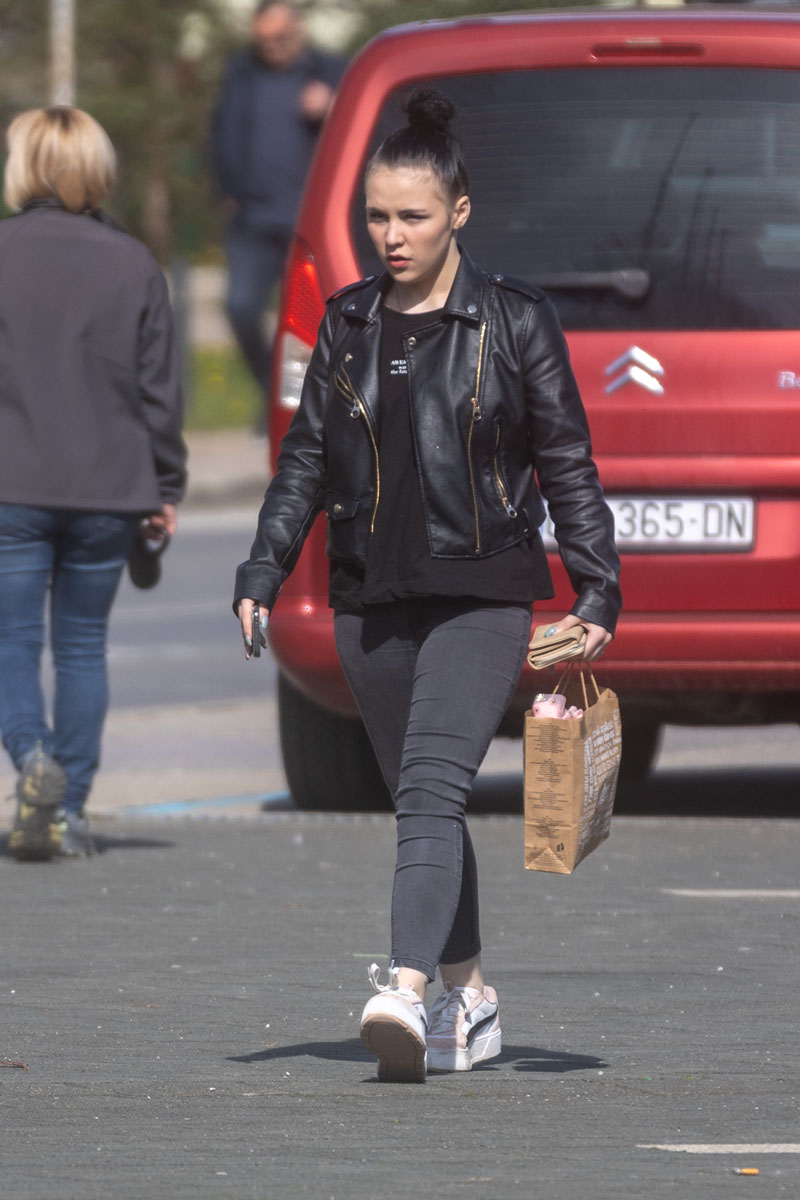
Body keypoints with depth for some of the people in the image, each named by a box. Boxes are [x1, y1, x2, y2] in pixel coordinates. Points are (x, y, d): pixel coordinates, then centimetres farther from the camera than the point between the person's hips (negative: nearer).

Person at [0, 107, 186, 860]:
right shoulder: (133, 265, 4)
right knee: (82, 643, 12)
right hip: (109, 488, 3)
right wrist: (165, 487, 13)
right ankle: (69, 809, 8)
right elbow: (159, 388, 5)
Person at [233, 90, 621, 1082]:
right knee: (417, 804, 10)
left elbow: (568, 467, 2)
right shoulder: (348, 324, 9)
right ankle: (467, 997, 23)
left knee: (432, 787, -20)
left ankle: (405, 993, -32)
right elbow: (306, 458, 14)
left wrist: (598, 593, -3)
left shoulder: (514, 322, -1)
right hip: (371, 600, 5)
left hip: (481, 597, -4)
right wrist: (264, 572, 4)